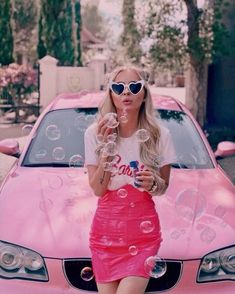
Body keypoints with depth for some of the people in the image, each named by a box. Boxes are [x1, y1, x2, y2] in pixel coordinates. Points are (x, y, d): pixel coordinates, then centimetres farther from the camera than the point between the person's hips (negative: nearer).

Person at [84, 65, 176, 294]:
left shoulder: (159, 135, -4)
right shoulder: (95, 133, -5)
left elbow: (164, 186, 6)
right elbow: (98, 189, -8)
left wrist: (153, 183, -17)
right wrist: (106, 147, -18)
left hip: (144, 231, -1)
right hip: (106, 230, 1)